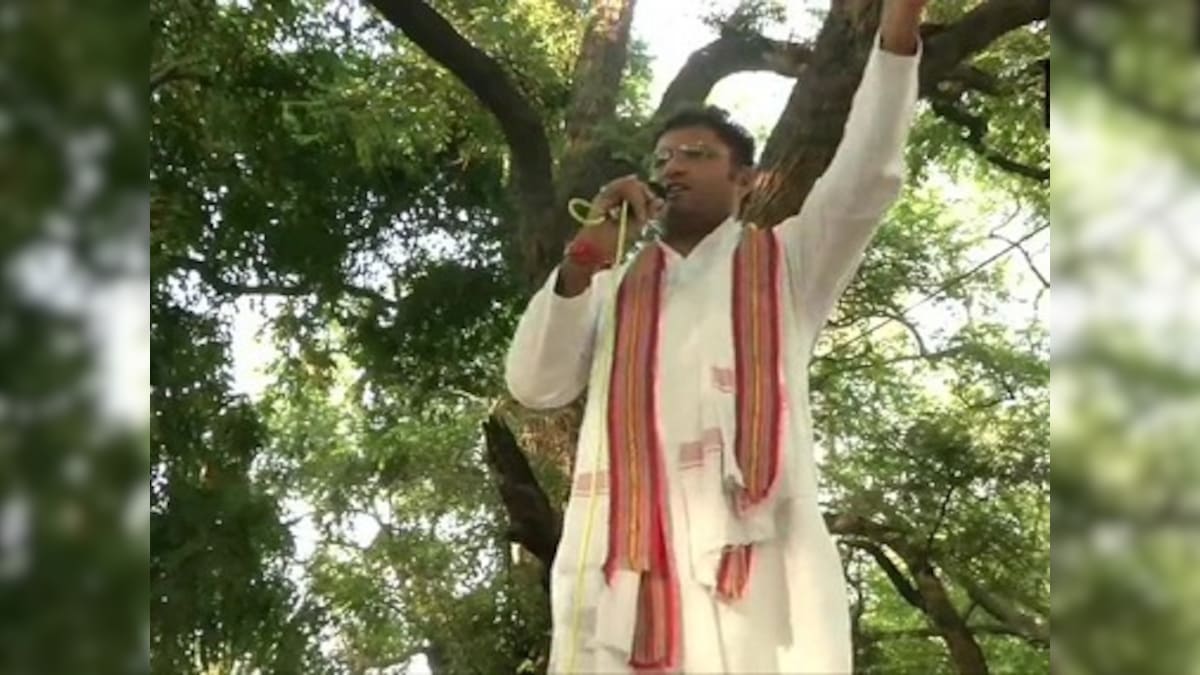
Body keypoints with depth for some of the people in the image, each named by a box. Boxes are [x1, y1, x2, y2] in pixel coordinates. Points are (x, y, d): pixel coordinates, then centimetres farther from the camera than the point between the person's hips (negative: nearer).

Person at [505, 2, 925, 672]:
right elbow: (535, 384, 15)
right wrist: (583, 261, 1)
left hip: (754, 568, -2)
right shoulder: (616, 287, 27)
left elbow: (868, 176, 4)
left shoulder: (788, 264, 20)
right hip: (618, 578, 3)